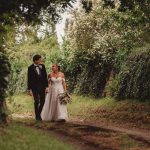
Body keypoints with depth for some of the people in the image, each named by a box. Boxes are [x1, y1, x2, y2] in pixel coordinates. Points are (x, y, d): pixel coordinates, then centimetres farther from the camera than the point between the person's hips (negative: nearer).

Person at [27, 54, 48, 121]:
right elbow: (29, 79, -5)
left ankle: (39, 114, 20)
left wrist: (46, 86, 3)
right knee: (37, 101, -7)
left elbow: (45, 77, 7)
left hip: (42, 87, 4)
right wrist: (29, 89, -7)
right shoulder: (30, 68, -7)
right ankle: (37, 116, 8)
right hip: (35, 87, -4)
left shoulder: (42, 66, 3)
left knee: (42, 101, 2)